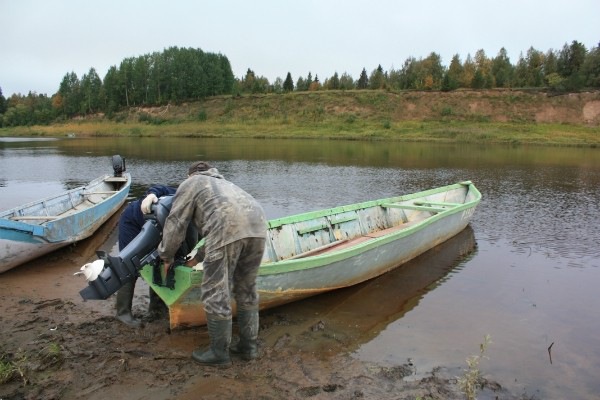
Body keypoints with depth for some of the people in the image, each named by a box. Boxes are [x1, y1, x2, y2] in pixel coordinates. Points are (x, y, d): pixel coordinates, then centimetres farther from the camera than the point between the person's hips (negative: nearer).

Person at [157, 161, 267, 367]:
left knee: (216, 294, 7)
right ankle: (248, 345, 30)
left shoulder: (190, 183, 22)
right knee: (246, 290, 20)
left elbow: (175, 223, 15)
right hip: (257, 225, 7)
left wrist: (166, 256, 27)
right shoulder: (223, 182, 42)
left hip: (227, 229, -7)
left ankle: (219, 352, 20)